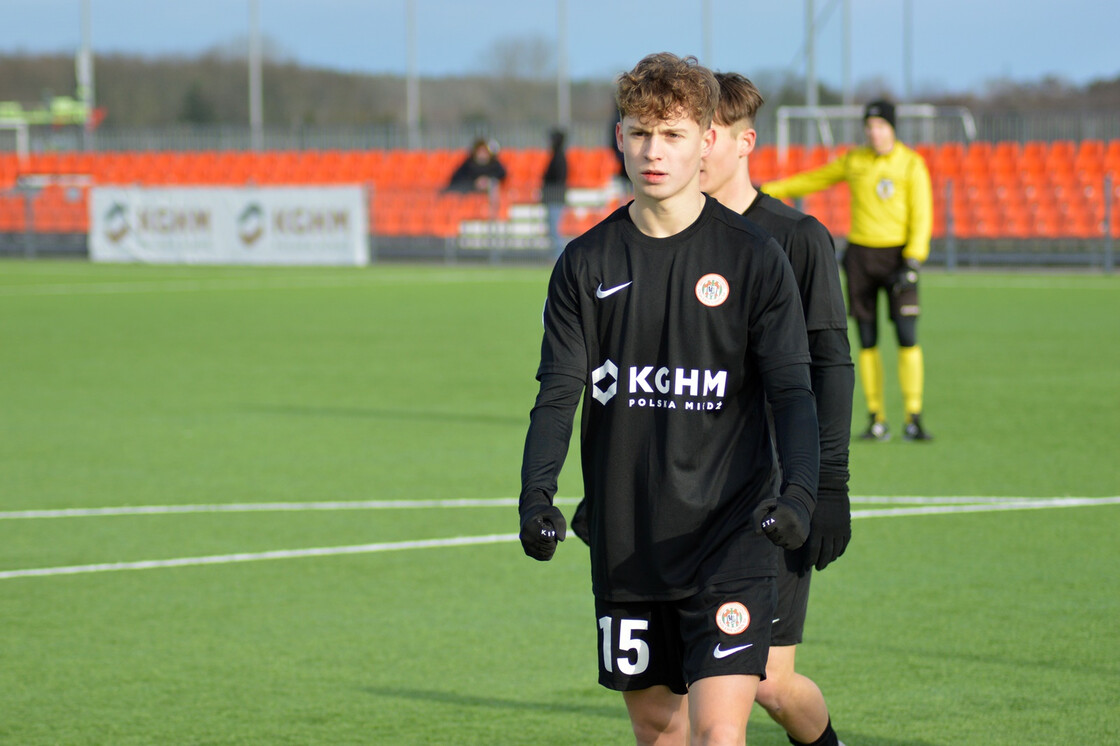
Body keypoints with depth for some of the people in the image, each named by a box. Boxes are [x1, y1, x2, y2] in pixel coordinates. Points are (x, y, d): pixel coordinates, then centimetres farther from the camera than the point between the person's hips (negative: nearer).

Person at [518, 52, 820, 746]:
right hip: (626, 549, 4)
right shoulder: (587, 264, 4)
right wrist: (537, 493, -15)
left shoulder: (754, 257, -3)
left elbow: (791, 392, -5)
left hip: (729, 540, -3)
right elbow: (559, 394, 2)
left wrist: (799, 492, -22)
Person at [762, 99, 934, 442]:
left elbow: (921, 215, -6)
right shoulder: (854, 161, 7)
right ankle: (876, 420, 6)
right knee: (867, 342, 1)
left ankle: (914, 421, -8)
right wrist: (767, 191, 19)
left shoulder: (911, 163, -4)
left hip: (898, 255, -3)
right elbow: (814, 180, 20)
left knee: (908, 338, -11)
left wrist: (913, 263, -15)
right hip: (860, 255, 3)